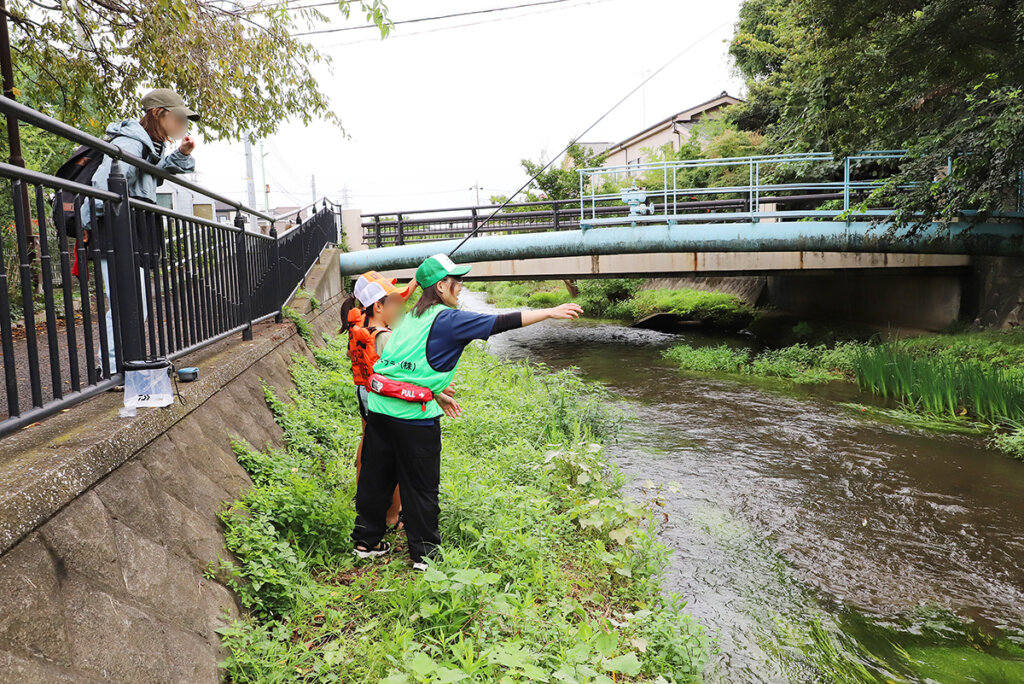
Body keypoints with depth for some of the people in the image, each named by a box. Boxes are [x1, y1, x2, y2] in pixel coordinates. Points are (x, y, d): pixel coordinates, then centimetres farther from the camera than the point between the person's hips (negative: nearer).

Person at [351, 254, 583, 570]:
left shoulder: (412, 318, 15)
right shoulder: (448, 319, -9)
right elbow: (500, 323, -12)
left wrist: (436, 394, 27)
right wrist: (550, 312, -8)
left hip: (379, 407, 8)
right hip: (414, 416, -7)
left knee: (376, 476, 18)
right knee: (420, 485, 8)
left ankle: (367, 541, 33)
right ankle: (424, 553, 22)